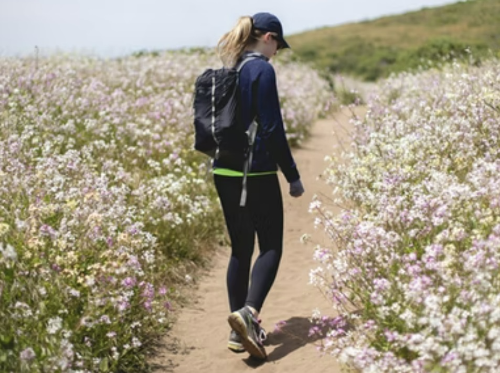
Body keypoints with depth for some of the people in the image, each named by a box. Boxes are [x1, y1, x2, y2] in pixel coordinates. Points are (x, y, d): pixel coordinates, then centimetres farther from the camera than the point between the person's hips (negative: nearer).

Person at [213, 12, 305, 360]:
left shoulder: (227, 71, 11)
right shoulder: (262, 70, -11)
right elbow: (272, 129, -14)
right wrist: (293, 176, -7)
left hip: (224, 173, 7)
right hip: (256, 174, -7)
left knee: (241, 249, 13)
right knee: (271, 247, 0)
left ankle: (240, 330, 14)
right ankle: (248, 312, -21)